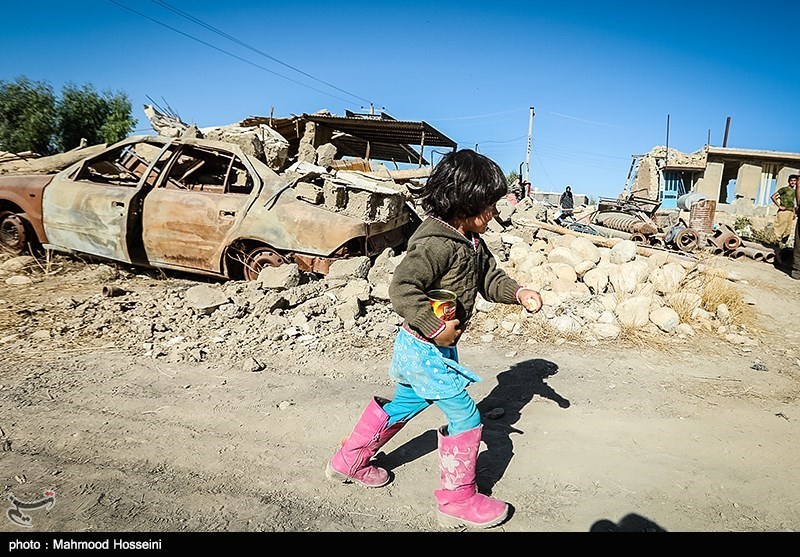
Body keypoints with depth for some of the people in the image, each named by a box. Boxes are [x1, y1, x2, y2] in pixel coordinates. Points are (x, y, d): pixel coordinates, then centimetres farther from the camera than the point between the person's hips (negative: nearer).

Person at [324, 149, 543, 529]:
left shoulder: (471, 241, 6)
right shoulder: (436, 244, -26)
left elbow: (489, 278, 13)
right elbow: (401, 289, -33)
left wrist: (518, 293, -4)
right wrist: (435, 328, -29)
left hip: (419, 347, 11)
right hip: (427, 350, -10)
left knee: (403, 405, 25)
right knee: (466, 418, 2)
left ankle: (348, 463, 43)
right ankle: (458, 500, 22)